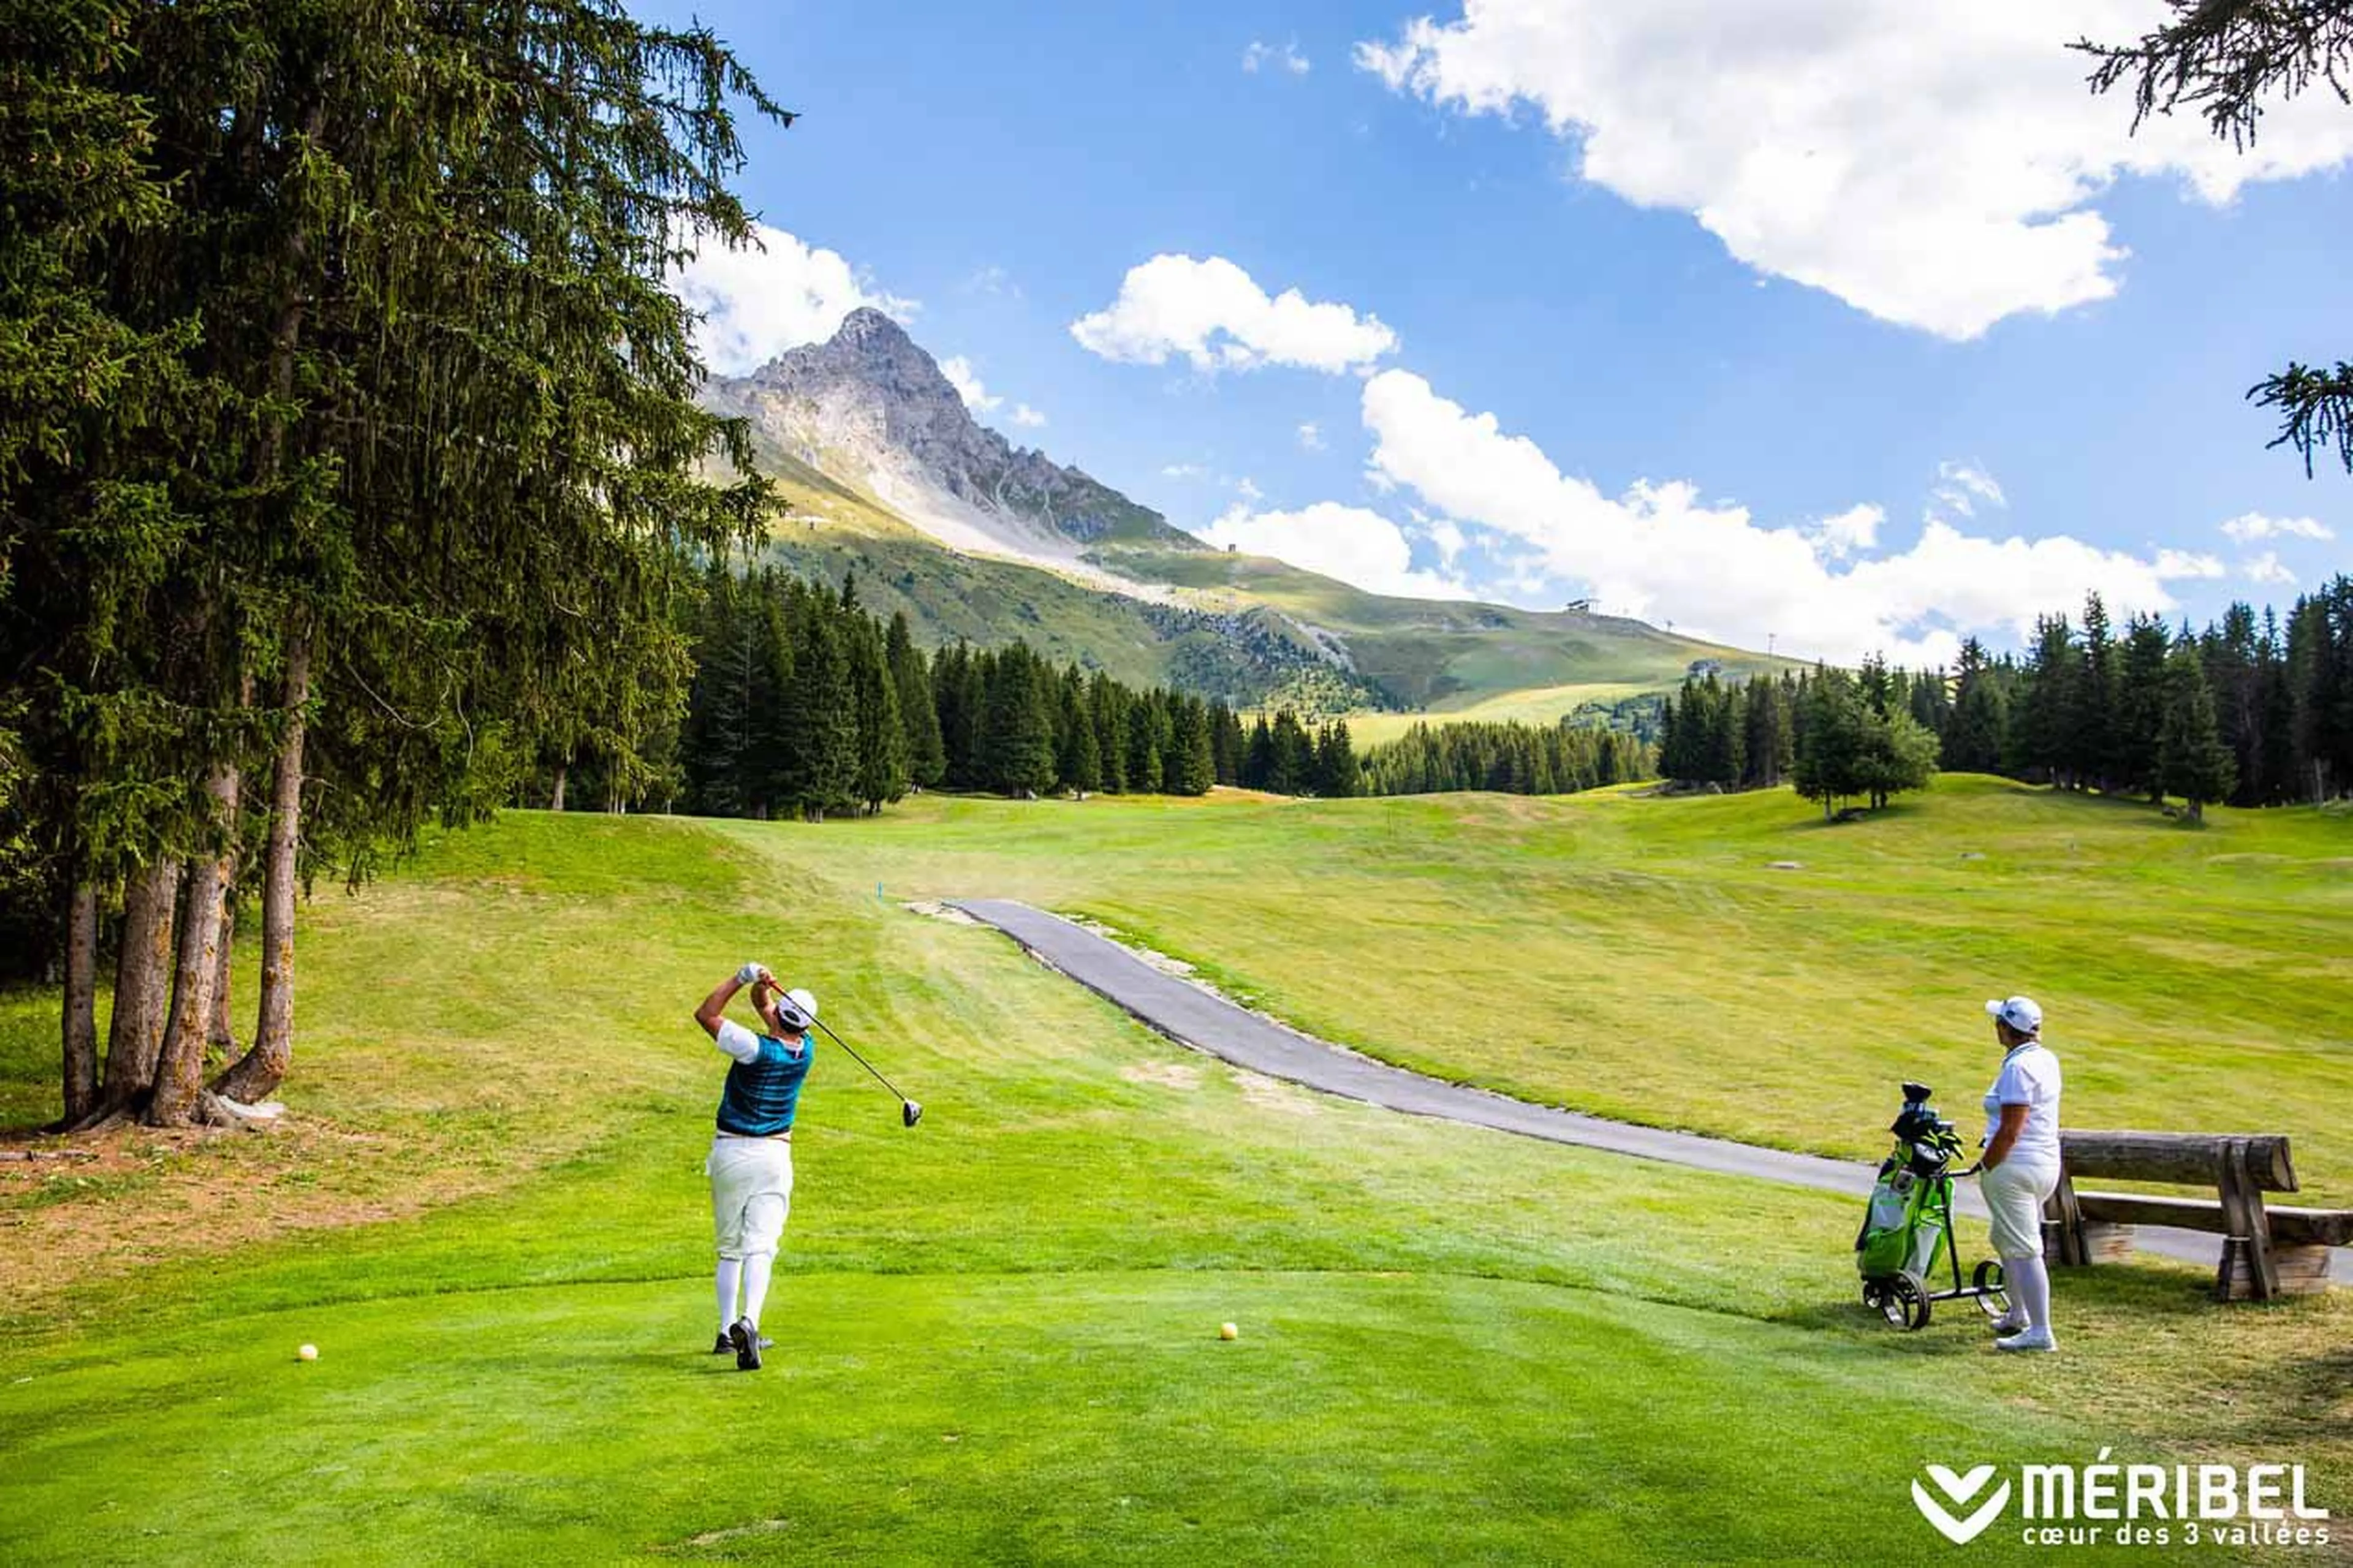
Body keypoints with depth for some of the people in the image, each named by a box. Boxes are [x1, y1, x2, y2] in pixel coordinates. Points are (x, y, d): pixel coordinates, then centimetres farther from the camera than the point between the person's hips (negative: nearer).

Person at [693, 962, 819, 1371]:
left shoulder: (757, 1050, -17)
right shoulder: (804, 1050, -1)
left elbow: (706, 1015, -9)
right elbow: (761, 1004, 8)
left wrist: (742, 977, -12)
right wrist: (761, 986, -12)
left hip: (730, 1153, -2)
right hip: (774, 1156, 2)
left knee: (730, 1249, 13)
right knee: (760, 1248, -5)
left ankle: (727, 1332, 17)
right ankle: (748, 1321, -26)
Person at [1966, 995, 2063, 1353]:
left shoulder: (2018, 1067, -19)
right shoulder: (2046, 1059, 9)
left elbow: (2010, 1131, -21)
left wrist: (1985, 1167, -13)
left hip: (2015, 1167, -10)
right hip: (2046, 1163, 10)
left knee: (2023, 1249, -5)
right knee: (2004, 1240, 23)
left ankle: (2040, 1332, -2)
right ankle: (2018, 1315, 36)